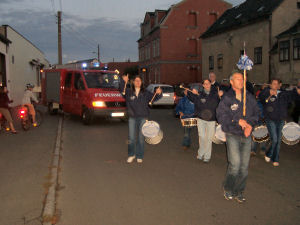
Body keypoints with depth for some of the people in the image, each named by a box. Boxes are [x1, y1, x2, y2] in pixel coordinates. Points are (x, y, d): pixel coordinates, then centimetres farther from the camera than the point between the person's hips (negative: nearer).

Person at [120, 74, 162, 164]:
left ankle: (139, 156, 19)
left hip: (143, 118, 0)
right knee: (131, 138, 2)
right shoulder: (128, 92, 3)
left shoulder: (146, 93, 5)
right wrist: (123, 82, -29)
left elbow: (154, 98, 0)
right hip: (132, 118, 0)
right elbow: (121, 90, -12)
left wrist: (158, 93, -22)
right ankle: (131, 155, 22)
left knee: (141, 138, 6)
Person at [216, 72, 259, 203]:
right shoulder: (227, 98, -5)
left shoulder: (249, 97, 7)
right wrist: (238, 121, -17)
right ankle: (228, 189, 12)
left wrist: (250, 124, -9)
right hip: (232, 136, -4)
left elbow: (255, 113, 10)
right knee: (235, 164, -13)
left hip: (247, 136, 4)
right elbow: (221, 116, -10)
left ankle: (238, 192, 23)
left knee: (244, 166, 6)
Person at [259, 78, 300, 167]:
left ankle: (275, 159, 20)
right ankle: (268, 154, 17)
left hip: (281, 120, 4)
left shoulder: (284, 94, 8)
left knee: (278, 140, 8)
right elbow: (261, 96, -25)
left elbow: (292, 94, -4)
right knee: (274, 140, -9)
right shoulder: (267, 94, -4)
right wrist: (269, 92, -44)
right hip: (271, 120, -4)